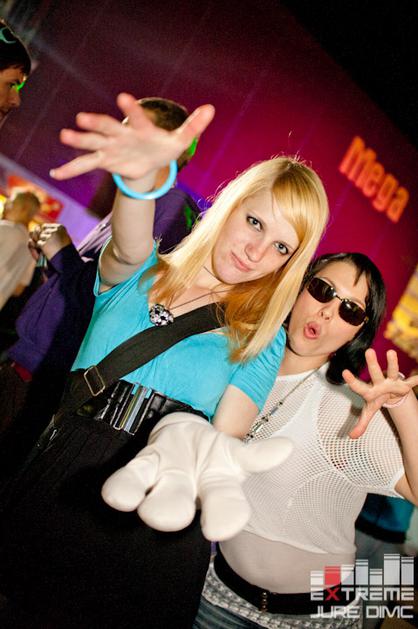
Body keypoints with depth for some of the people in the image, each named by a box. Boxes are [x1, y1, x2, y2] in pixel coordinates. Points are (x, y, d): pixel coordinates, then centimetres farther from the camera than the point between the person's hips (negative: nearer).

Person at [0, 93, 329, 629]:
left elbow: (223, 441, -8)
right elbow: (128, 251, -19)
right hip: (55, 486, 1)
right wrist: (142, 177, -40)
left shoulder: (262, 342, 3)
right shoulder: (137, 277, 5)